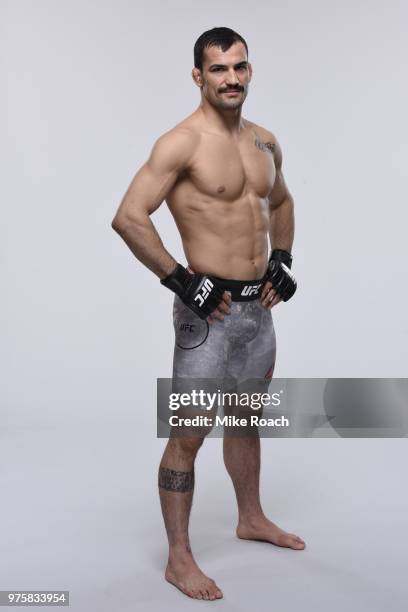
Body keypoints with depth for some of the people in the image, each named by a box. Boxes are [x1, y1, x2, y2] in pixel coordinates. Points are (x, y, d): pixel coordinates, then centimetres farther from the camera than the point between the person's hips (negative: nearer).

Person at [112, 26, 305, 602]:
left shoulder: (265, 141, 10)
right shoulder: (182, 143, -14)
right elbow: (128, 217, -22)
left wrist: (284, 260, 15)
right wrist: (179, 279, -20)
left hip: (259, 305, 8)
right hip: (209, 308, -7)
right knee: (188, 434, -1)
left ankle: (251, 518, 42)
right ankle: (179, 559, 14)